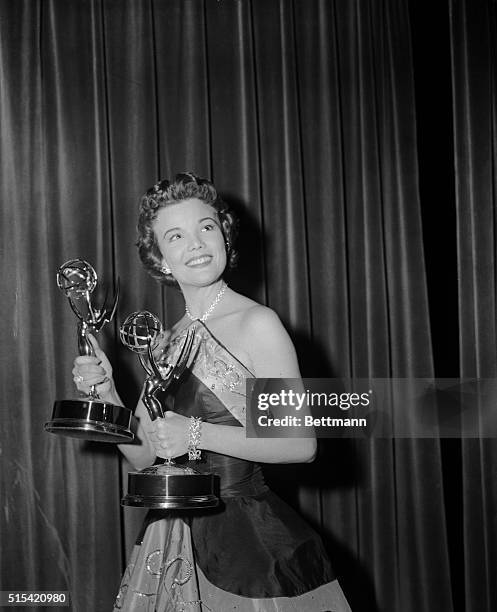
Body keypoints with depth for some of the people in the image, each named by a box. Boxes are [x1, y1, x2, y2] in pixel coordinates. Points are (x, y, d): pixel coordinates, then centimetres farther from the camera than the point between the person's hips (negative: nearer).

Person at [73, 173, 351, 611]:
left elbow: (301, 444, -16)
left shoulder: (256, 323, -10)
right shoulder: (168, 343, 8)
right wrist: (106, 393, -2)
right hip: (173, 538, 6)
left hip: (248, 540, -6)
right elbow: (144, 455, 12)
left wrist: (197, 433, -21)